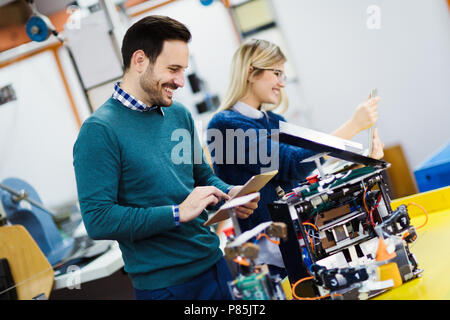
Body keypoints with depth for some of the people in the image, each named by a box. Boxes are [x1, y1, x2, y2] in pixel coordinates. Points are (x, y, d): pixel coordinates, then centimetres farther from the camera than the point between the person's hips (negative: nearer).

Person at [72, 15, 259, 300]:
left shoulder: (179, 114, 6)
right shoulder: (99, 131, -15)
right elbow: (98, 220, -20)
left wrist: (229, 193, -4)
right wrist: (178, 213, -22)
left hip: (214, 264, 7)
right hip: (164, 284, -6)